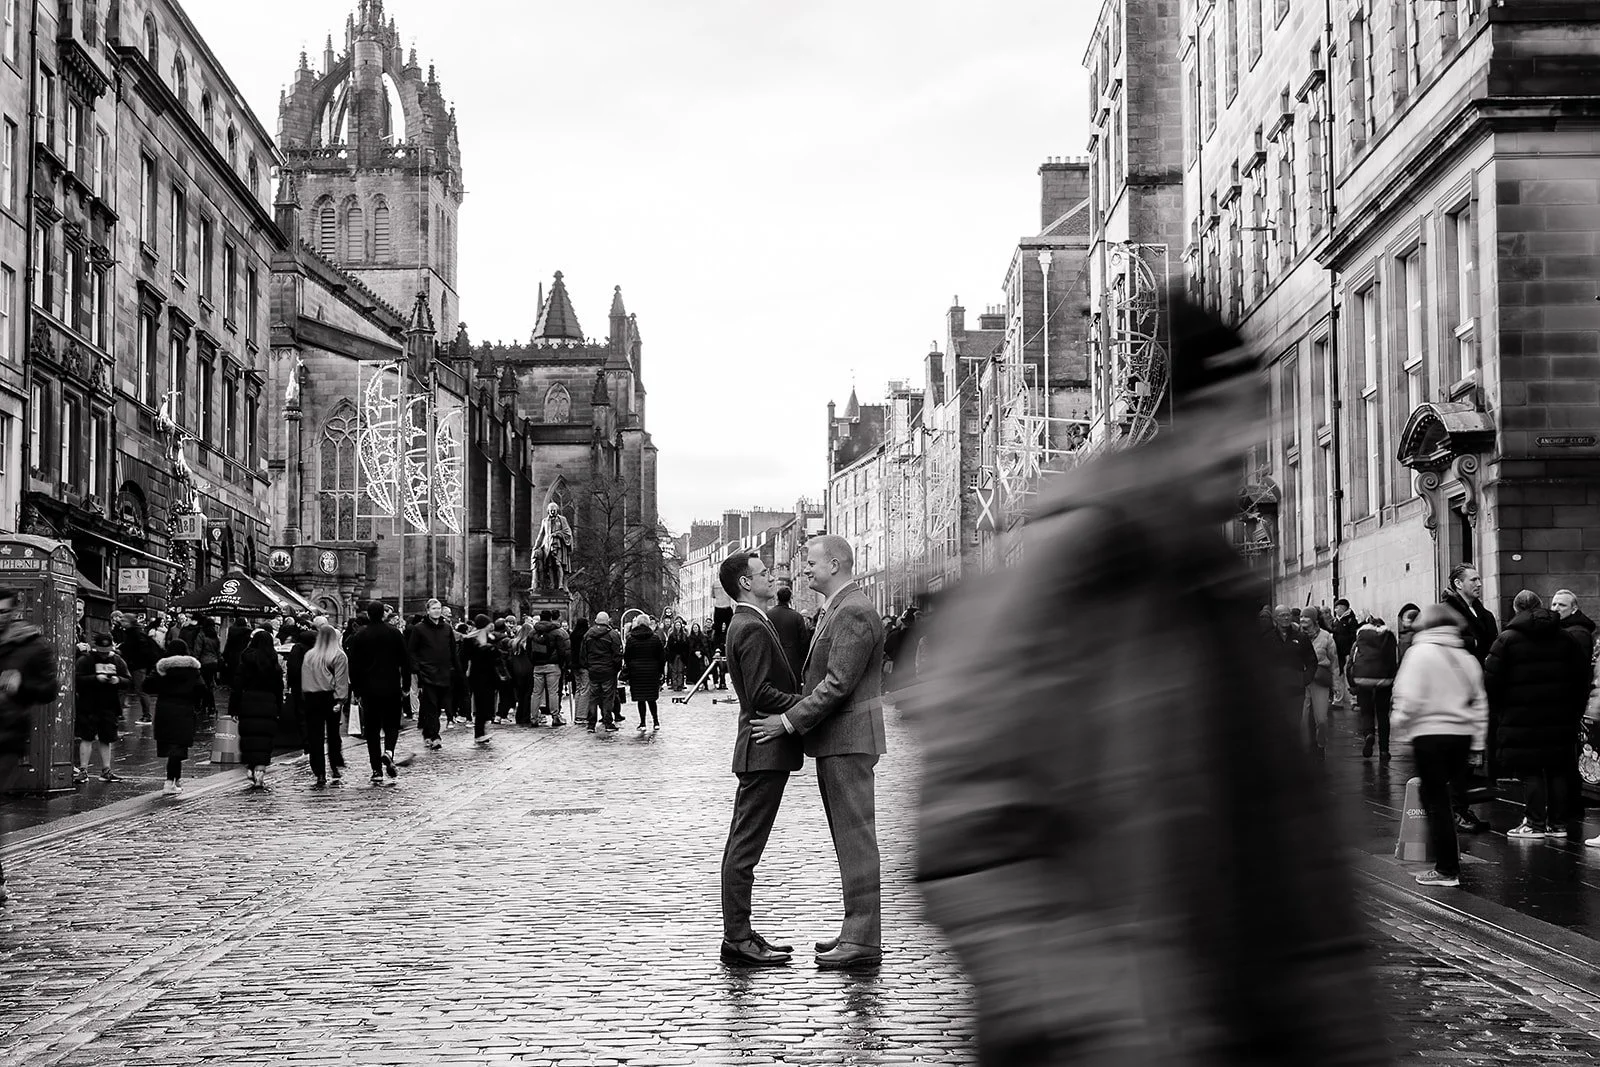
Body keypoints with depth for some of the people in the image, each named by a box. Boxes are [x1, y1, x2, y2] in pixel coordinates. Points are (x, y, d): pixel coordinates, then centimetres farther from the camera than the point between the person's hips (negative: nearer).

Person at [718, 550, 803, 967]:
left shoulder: (749, 624, 18)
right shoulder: (752, 628, -15)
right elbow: (761, 694, -22)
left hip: (765, 749, 11)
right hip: (765, 749, -11)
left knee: (742, 846, 12)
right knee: (744, 847, -8)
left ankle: (739, 935, 18)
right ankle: (737, 941, -6)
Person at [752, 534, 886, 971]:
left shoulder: (854, 614, -17)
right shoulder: (838, 610, 18)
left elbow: (838, 683, -22)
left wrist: (789, 721, -19)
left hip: (848, 741, -11)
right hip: (835, 742, 11)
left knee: (856, 839, -8)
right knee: (849, 840, 13)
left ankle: (863, 942, -6)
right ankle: (857, 931, 19)